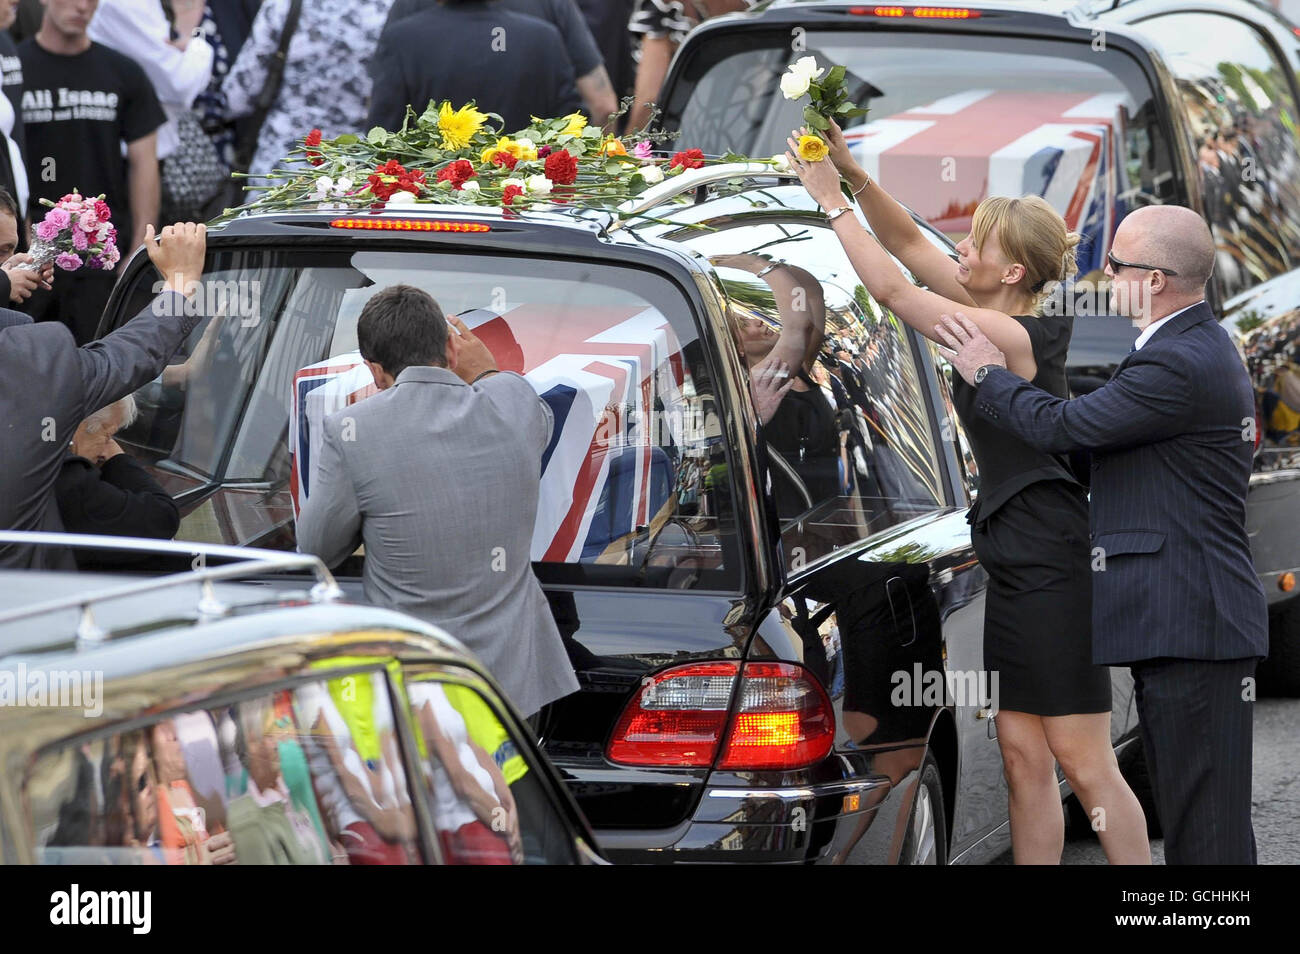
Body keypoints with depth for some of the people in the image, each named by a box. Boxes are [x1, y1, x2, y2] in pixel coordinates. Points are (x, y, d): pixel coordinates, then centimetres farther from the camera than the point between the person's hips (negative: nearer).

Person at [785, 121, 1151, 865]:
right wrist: (853, 171, 4)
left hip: (1053, 566, -10)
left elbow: (892, 290, -15)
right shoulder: (1006, 320, 8)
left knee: (1086, 766, -6)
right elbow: (910, 244, 15)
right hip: (1017, 565, 10)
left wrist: (833, 201, -8)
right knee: (1024, 760, 8)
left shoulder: (1012, 337, -17)